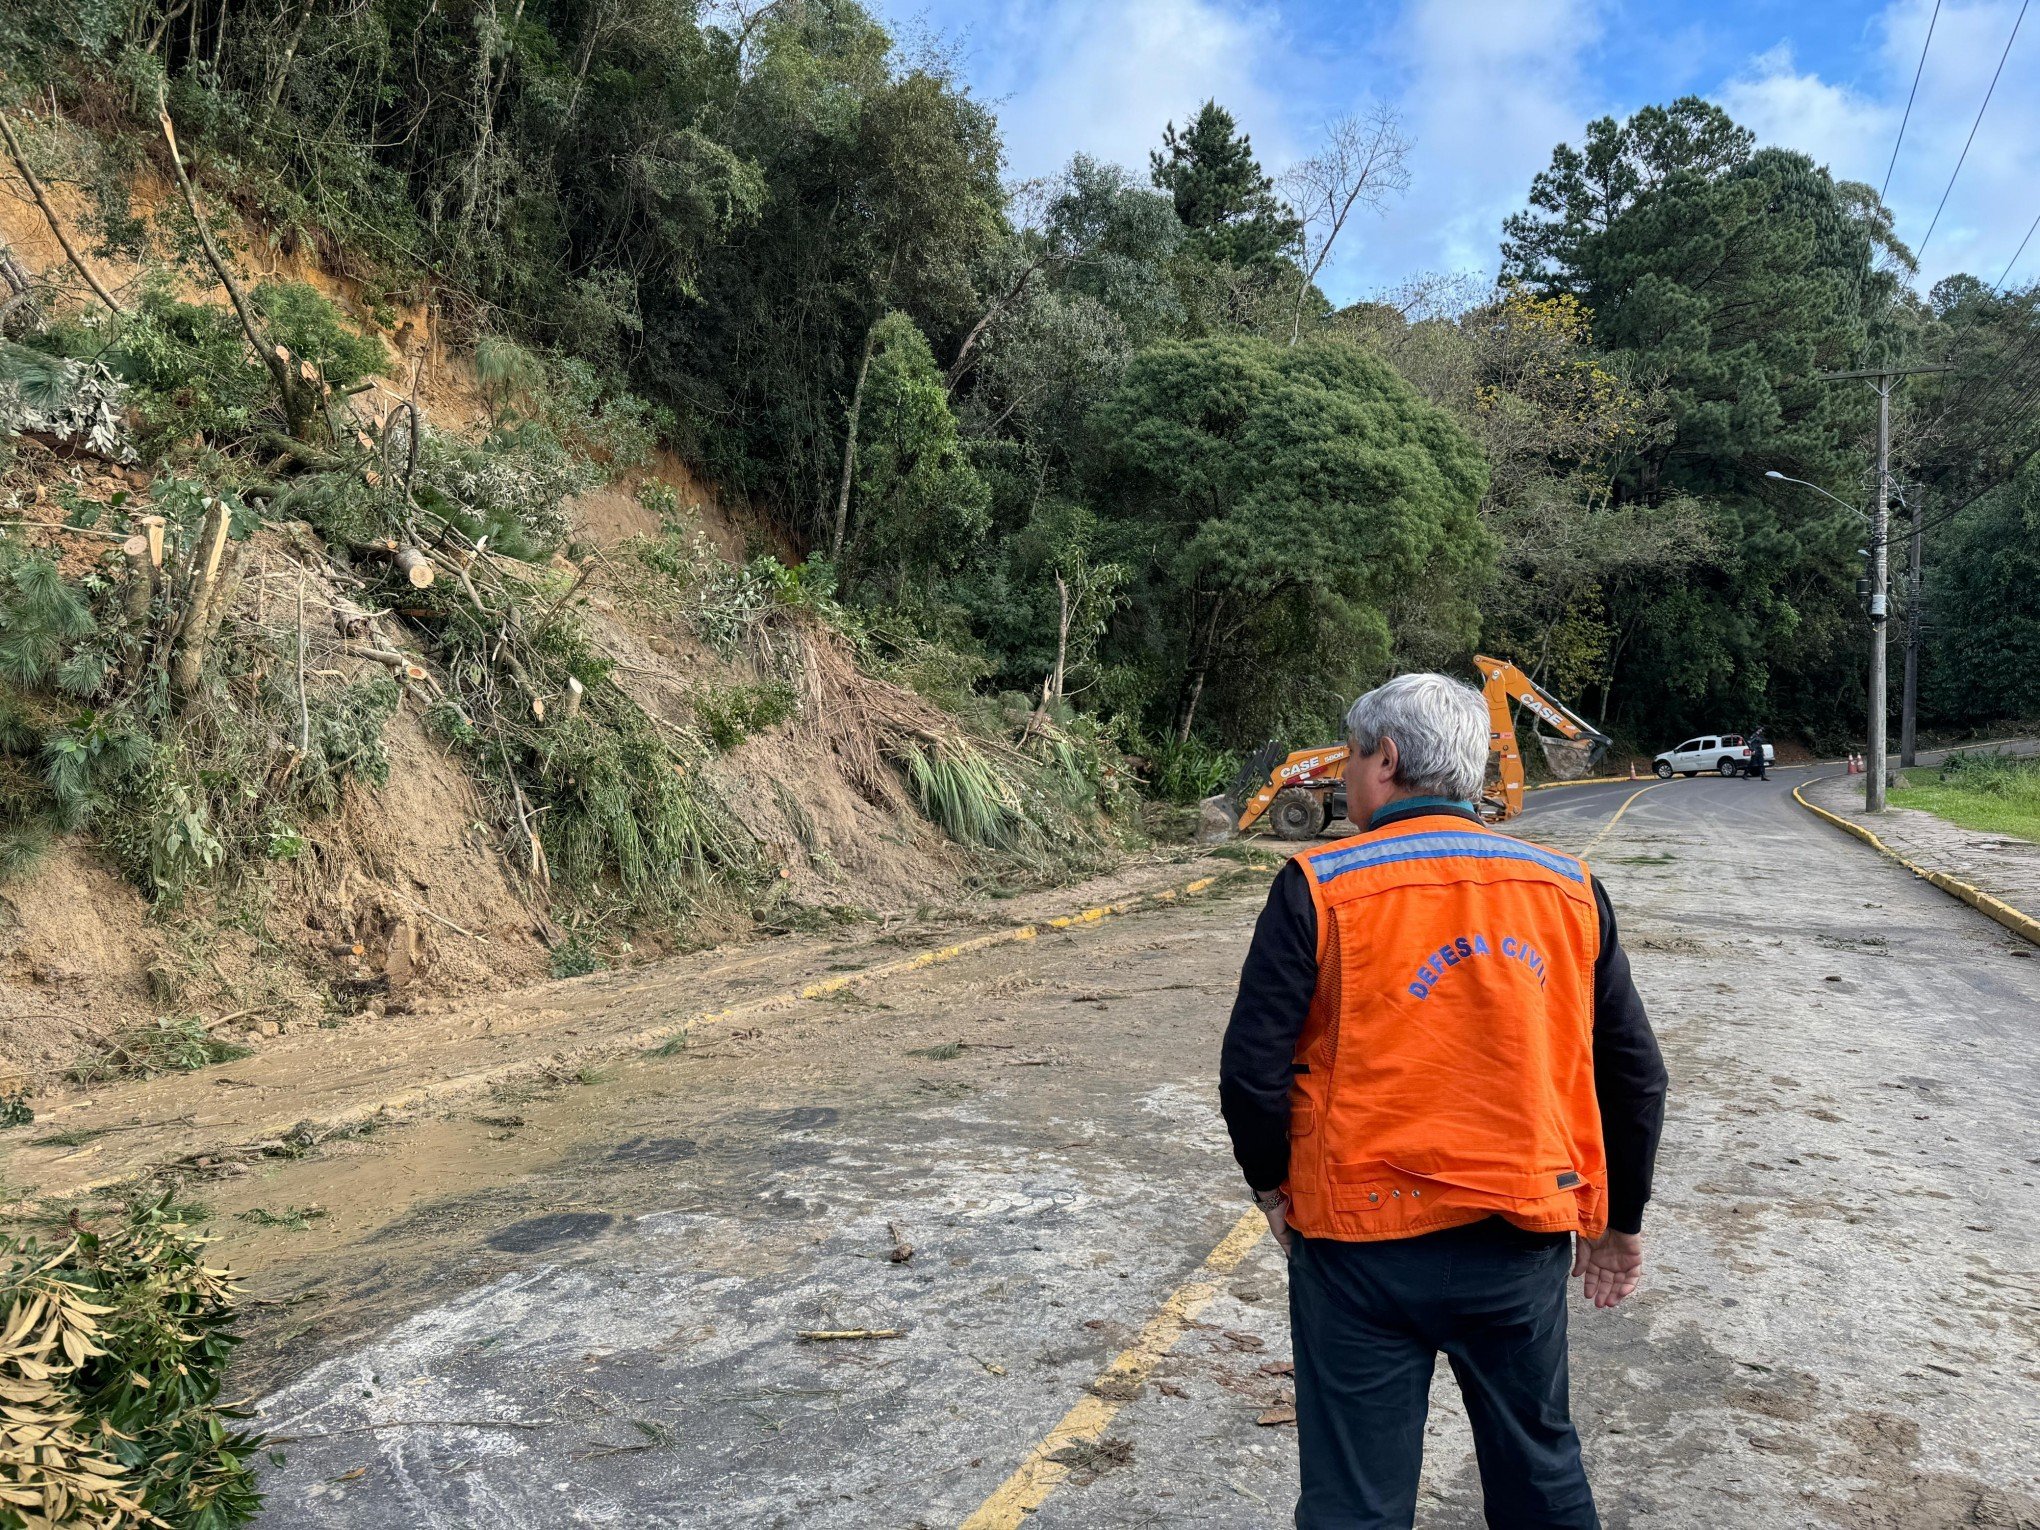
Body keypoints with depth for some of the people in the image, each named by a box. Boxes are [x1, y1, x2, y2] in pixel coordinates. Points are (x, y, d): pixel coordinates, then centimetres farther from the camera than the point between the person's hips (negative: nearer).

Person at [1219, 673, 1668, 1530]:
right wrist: (1618, 1223, 18)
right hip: (1523, 1239, 4)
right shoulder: (1569, 889, 0)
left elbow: (1251, 1073, -14)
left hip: (1361, 1243, -3)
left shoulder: (1319, 889, -12)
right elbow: (1635, 1076, 5)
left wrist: (1272, 1185, 4)